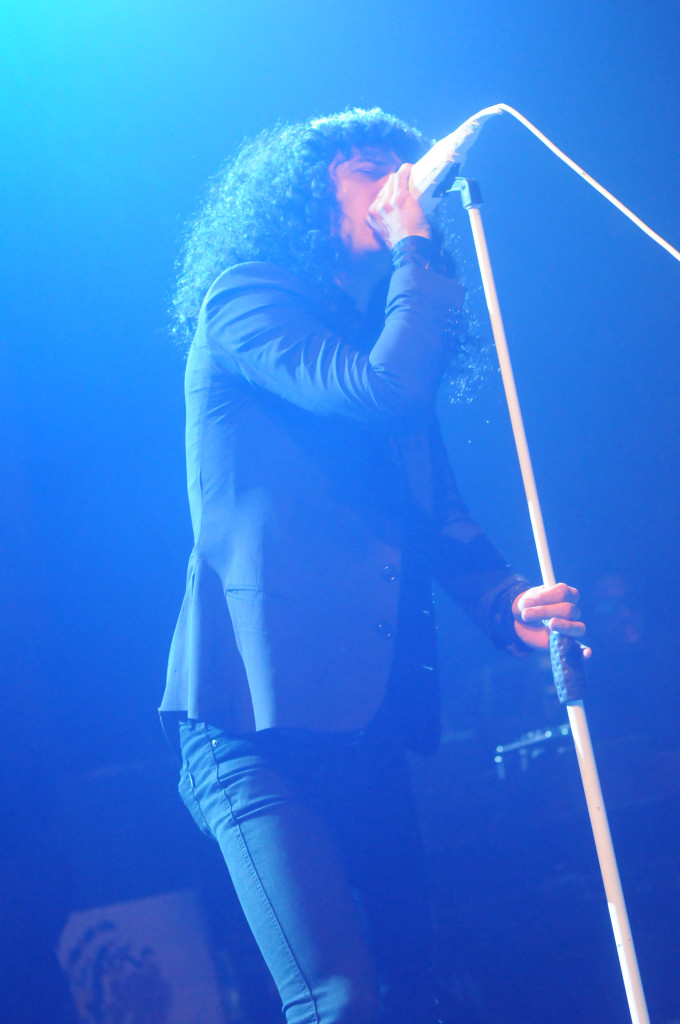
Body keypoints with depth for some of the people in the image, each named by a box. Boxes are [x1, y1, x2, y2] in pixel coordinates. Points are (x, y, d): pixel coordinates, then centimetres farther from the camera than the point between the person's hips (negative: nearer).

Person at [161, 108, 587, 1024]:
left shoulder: (388, 331, 22)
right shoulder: (244, 299, 0)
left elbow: (440, 515, 16)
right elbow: (383, 389, -16)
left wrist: (508, 602, -3)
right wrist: (417, 249, -2)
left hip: (369, 724, 8)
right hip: (262, 716, -8)